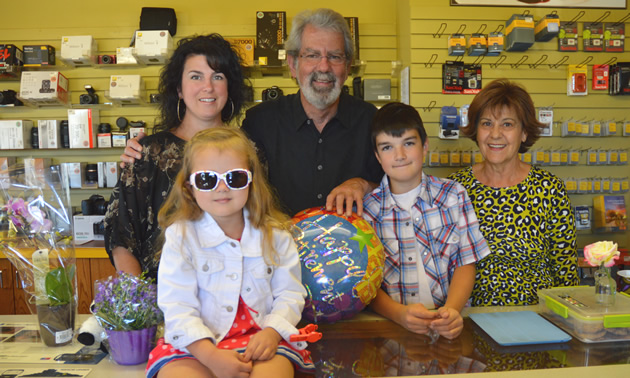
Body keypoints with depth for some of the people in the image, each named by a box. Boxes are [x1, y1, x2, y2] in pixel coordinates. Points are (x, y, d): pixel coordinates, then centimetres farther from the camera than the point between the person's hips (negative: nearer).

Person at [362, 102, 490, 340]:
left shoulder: (453, 195, 6)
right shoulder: (364, 207, -1)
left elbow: (466, 263, 3)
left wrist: (452, 309, -15)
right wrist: (400, 314, -20)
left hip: (448, 325, 1)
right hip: (390, 324, -1)